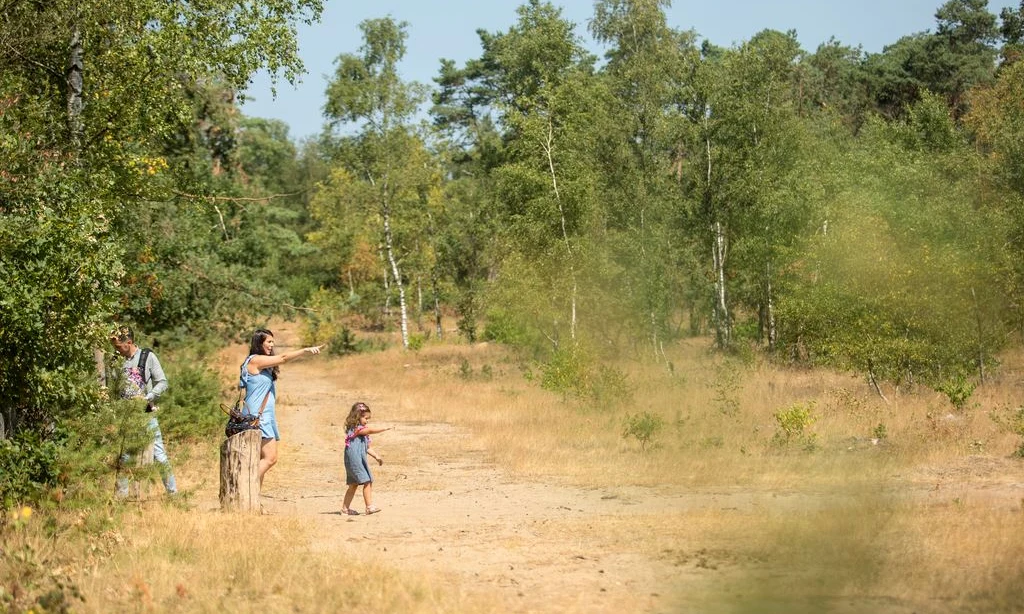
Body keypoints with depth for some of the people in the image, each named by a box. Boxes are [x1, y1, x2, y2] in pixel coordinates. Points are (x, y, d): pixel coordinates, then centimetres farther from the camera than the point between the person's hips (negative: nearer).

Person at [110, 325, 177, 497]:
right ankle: (121, 494, 9)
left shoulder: (148, 357, -2)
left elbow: (162, 383, -5)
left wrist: (147, 398, -17)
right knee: (123, 457, 3)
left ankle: (172, 491, 2)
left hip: (146, 414, -4)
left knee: (159, 454, -3)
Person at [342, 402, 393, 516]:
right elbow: (371, 430, -26)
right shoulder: (356, 429, -13)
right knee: (367, 482, -12)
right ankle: (369, 507, -12)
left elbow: (367, 447, 23)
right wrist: (385, 428, -26)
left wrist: (376, 456, 17)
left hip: (359, 460, 10)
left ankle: (345, 508, 18)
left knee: (354, 485, 13)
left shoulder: (361, 431, 18)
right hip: (355, 460, -10)